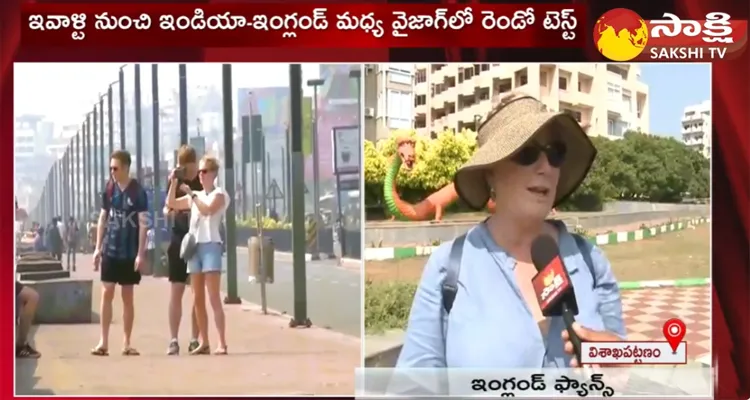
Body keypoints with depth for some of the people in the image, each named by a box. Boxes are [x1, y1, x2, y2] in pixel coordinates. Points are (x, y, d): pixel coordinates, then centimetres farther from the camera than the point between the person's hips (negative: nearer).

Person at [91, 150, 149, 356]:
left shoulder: (138, 192, -7)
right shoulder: (109, 190, 4)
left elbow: (143, 224, -9)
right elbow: (102, 219, 10)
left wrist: (140, 254, -14)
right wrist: (98, 248, 6)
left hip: (130, 252, -3)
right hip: (110, 250, 3)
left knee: (127, 297, 5)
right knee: (106, 294, 0)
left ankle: (126, 343, 11)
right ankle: (103, 342, 3)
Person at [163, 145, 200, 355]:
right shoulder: (174, 181, 2)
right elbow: (167, 208, 7)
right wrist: (169, 211, -17)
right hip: (179, 239, 1)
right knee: (176, 291, -1)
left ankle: (194, 339, 9)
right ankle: (173, 340, 3)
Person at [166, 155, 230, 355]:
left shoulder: (219, 194, -1)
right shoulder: (196, 196, 19)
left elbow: (207, 209, -19)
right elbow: (171, 203, 18)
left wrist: (191, 194, -14)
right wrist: (173, 183, 6)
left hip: (211, 246, -7)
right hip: (194, 246, 7)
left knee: (213, 297, -12)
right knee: (198, 299, 7)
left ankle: (222, 343, -13)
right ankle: (204, 343, 12)